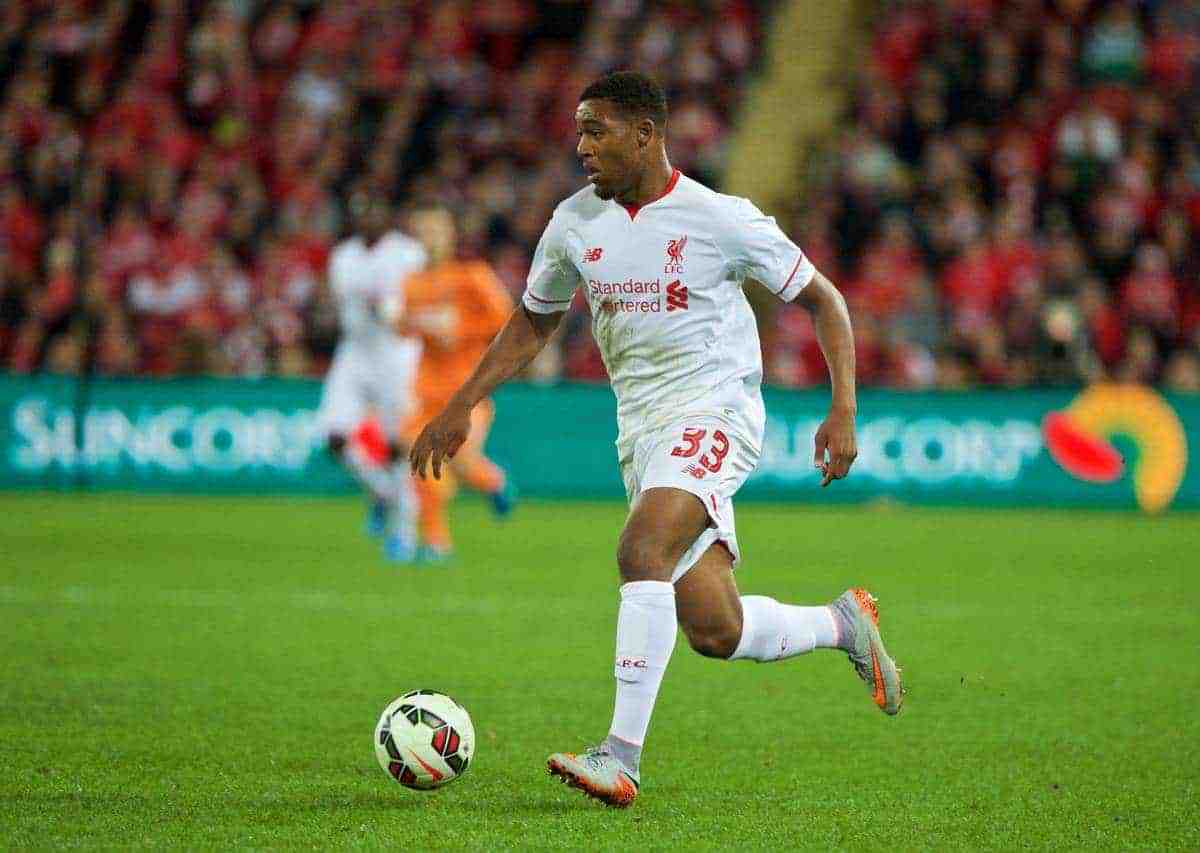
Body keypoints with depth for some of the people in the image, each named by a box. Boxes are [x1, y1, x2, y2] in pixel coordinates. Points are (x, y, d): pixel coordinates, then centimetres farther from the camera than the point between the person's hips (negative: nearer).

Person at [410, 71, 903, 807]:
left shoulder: (721, 220, -9)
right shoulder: (575, 222, 6)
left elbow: (822, 300, 0)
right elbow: (533, 323, 21)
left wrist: (843, 412, -10)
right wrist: (461, 408, 14)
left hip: (716, 412, -6)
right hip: (641, 429, 6)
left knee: (641, 552, -30)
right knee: (715, 633, 0)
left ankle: (623, 756, -31)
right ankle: (844, 623, 30)